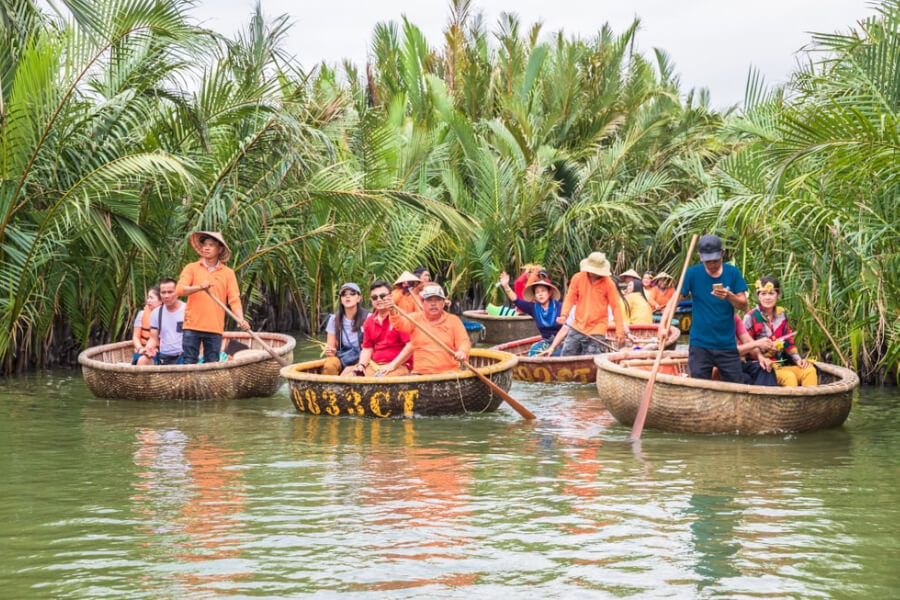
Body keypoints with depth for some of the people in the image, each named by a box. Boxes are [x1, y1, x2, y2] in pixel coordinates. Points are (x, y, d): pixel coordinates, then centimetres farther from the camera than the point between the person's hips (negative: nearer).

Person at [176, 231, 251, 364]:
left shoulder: (228, 273, 8)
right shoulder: (191, 268, 6)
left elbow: (234, 299, 0)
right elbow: (179, 290, -7)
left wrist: (240, 319, -17)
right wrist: (200, 287, -25)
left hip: (215, 328, 1)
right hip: (192, 326, -1)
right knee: (190, 363, -1)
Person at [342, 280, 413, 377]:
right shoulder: (369, 321, 18)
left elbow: (411, 345, -13)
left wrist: (392, 365, -17)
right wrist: (361, 365, -1)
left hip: (399, 365, -6)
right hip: (373, 365, 6)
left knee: (380, 379, -39)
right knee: (345, 375, -15)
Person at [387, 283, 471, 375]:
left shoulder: (454, 320, 12)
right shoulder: (416, 318, 11)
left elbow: (464, 341, 2)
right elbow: (401, 324, -8)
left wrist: (462, 352, -23)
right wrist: (393, 312, -32)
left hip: (449, 373, 0)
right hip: (420, 373, 0)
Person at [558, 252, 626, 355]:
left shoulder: (608, 283, -7)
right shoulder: (578, 278, 0)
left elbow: (616, 306, -4)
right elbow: (570, 298, 5)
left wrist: (620, 331, -9)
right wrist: (564, 315, -13)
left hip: (597, 331, -3)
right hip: (578, 327, 4)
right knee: (566, 355, 2)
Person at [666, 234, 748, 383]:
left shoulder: (732, 273, 1)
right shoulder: (693, 273, -3)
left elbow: (744, 305, 0)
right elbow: (675, 299, -7)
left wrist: (729, 296, -22)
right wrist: (663, 325, -21)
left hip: (727, 344, 1)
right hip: (700, 344, -1)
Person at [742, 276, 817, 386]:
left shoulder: (781, 314, 12)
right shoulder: (751, 317, -6)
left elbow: (788, 341, 20)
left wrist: (797, 359, 5)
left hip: (782, 364, 6)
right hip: (763, 366, -6)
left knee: (809, 370, -17)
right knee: (789, 377, -31)